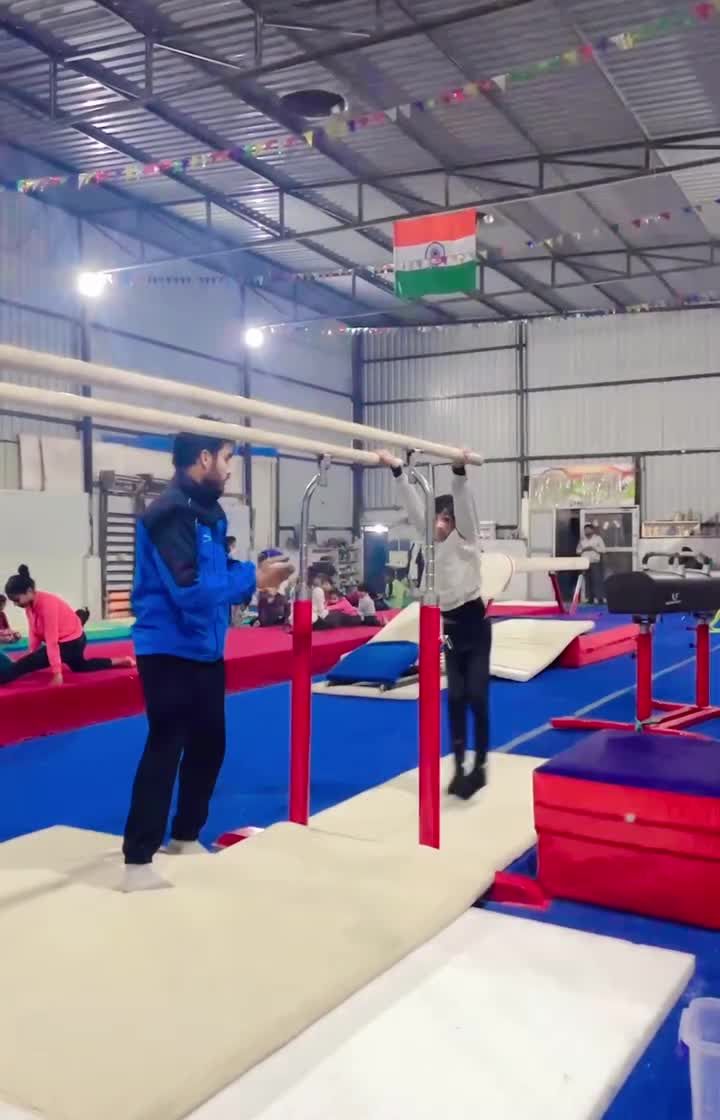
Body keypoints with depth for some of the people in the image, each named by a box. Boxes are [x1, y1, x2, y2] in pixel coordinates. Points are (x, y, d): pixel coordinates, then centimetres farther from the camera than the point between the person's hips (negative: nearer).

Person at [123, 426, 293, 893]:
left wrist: (254, 572, -4)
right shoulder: (170, 513, -21)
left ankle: (186, 838, 33)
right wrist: (253, 578, -20)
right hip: (170, 651, -9)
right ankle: (138, 862, 4)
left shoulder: (209, 511, 10)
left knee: (208, 745, 17)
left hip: (206, 649, 10)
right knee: (165, 749, -6)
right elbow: (189, 589, -28)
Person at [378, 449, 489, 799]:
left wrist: (459, 472, -36)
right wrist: (397, 470, -5)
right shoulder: (431, 543, 7)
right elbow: (414, 506, 1)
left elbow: (464, 505, -21)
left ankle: (479, 765, 6)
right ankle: (459, 766, 12)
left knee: (476, 697, -5)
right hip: (451, 628, 5)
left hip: (475, 625, -5)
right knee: (455, 698, 5)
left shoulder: (466, 541, -6)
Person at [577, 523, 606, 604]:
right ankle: (589, 598, 5)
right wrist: (584, 549, -4)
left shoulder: (598, 538, 4)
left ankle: (598, 597, -7)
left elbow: (603, 549, -1)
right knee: (587, 581, 0)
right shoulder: (582, 540, 14)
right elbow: (578, 551, 15)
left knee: (597, 580, -9)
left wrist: (593, 548, -11)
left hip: (596, 563, -3)